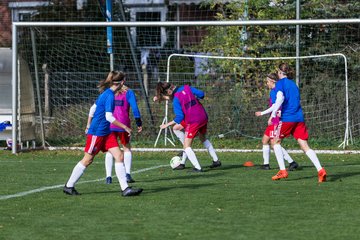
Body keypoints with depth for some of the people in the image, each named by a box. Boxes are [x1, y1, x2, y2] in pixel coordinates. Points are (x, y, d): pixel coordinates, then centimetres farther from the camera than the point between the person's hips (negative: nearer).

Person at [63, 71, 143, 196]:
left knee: (119, 156, -1)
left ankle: (125, 188, -4)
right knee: (87, 160, 1)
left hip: (106, 133, 9)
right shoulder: (109, 95, -19)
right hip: (97, 133, -9)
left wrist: (89, 126, 26)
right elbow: (109, 117, -24)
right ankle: (68, 186, 14)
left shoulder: (106, 93, 9)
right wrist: (125, 127, -18)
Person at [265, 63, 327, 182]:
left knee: (275, 141, 12)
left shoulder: (280, 83, 0)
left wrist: (273, 114, -16)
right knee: (305, 146, 1)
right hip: (299, 118, 6)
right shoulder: (293, 84, 21)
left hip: (287, 118, -6)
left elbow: (280, 98, -16)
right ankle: (320, 170, -16)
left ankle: (282, 171, 2)